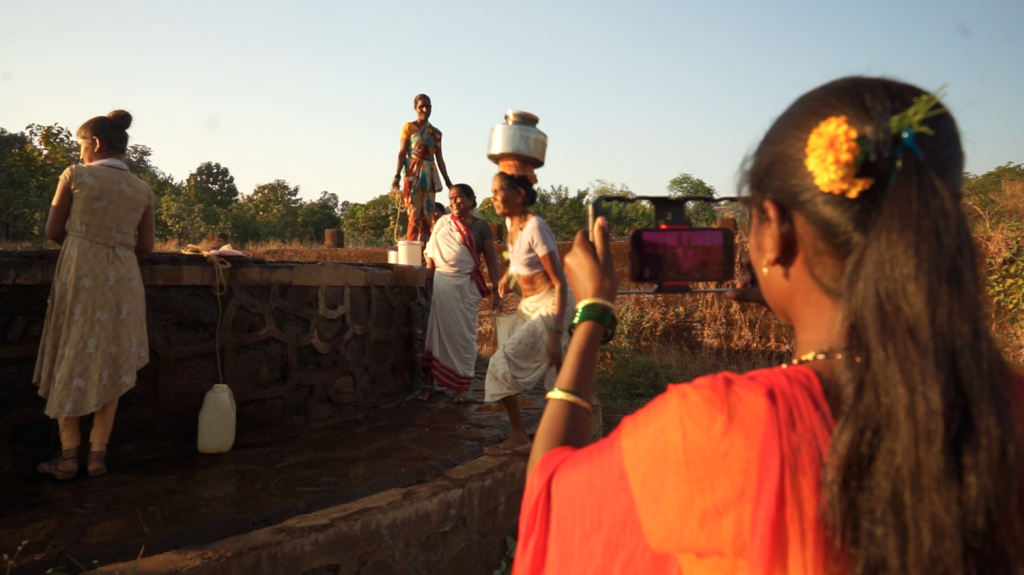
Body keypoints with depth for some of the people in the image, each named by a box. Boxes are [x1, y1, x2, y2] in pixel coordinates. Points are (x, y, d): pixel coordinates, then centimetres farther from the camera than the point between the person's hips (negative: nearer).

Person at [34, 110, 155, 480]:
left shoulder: (75, 176, -1)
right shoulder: (142, 190, 7)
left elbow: (53, 232, 6)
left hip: (79, 273, -2)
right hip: (122, 278, 2)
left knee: (70, 362, 9)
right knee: (110, 365, 8)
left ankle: (69, 456, 11)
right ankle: (98, 454, 10)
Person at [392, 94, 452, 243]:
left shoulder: (436, 133, 15)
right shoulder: (408, 127, 3)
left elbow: (439, 158, 15)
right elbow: (402, 152, -4)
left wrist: (448, 181, 11)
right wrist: (397, 175, -15)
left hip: (430, 175, 5)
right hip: (413, 174, -5)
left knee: (427, 215, 2)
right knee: (415, 214, -11)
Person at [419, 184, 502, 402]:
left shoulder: (481, 227, 1)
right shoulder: (443, 222, 8)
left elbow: (491, 260, 1)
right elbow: (431, 254, 9)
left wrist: (496, 291, -5)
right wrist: (427, 282, 1)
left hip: (467, 285, -2)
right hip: (441, 283, 2)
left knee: (464, 334, 3)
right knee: (437, 332, 3)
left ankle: (463, 386, 12)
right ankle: (429, 383, 9)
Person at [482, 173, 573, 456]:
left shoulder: (535, 227, -23)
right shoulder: (511, 222, 1)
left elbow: (560, 283, -23)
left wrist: (557, 333, -28)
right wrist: (507, 275, 7)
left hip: (550, 305, -9)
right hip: (529, 304, 9)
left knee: (504, 364, -12)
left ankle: (519, 437, 0)